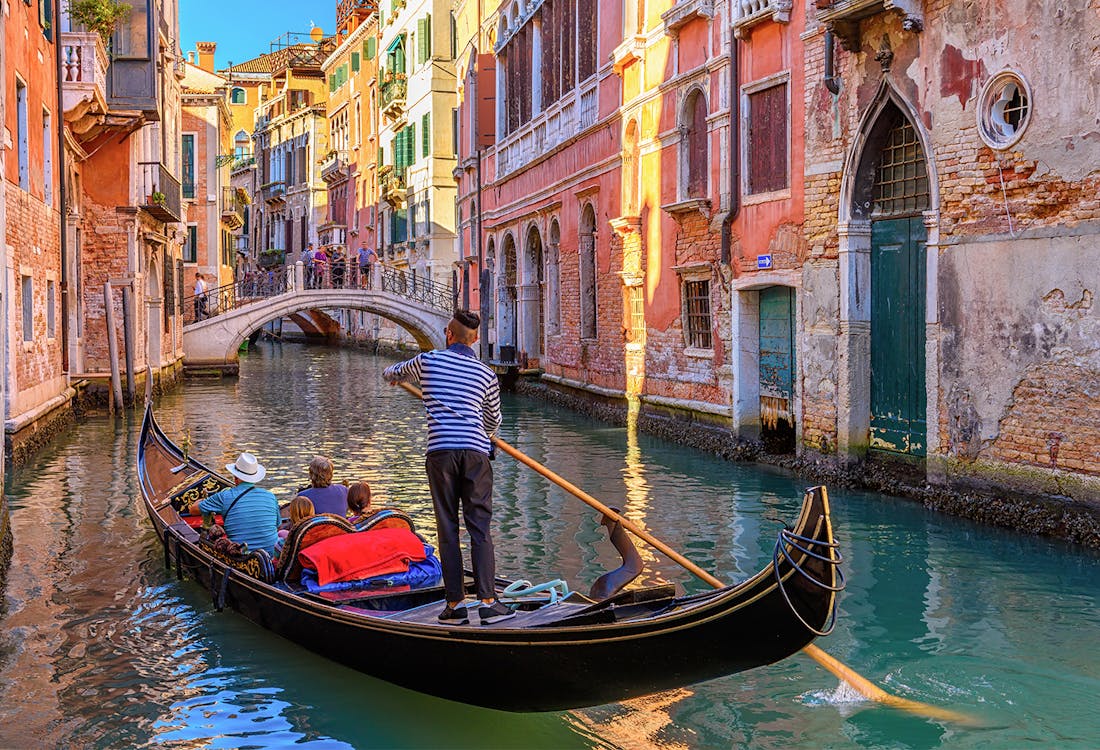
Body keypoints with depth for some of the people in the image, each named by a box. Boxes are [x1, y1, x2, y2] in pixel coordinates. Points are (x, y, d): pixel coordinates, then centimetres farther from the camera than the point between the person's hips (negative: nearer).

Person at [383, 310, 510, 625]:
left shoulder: (427, 361, 7)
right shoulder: (487, 374, 10)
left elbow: (392, 374, 27)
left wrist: (393, 374, 52)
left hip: (440, 452, -1)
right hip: (475, 453, 1)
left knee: (447, 530, 5)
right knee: (480, 529, 3)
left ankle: (455, 605, 6)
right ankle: (488, 602, -1)